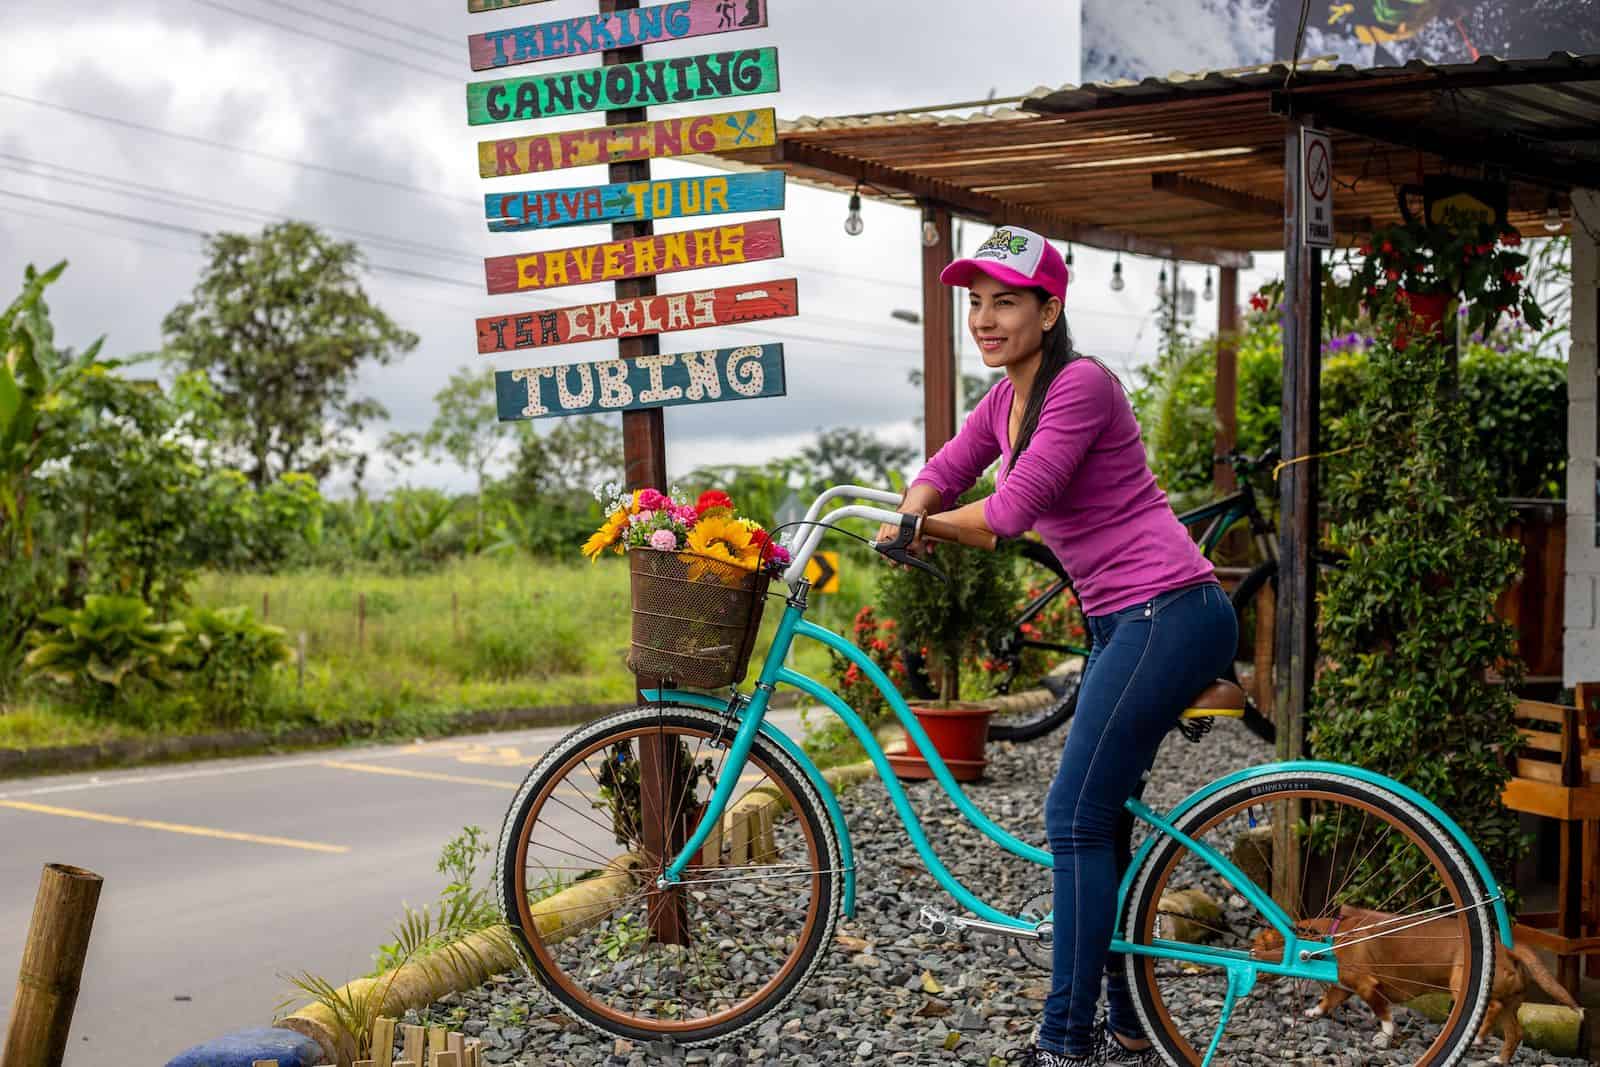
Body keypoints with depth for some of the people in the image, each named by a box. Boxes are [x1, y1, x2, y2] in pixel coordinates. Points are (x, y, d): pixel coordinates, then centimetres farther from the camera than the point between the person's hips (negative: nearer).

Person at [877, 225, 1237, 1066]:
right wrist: (907, 520, -8)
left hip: (1169, 616, -10)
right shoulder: (1007, 397, 13)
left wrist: (922, 525, -4)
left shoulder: (1080, 384, -16)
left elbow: (1014, 508, -20)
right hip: (1123, 622, 10)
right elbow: (941, 476, 14)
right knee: (1099, 821, 13)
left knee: (1076, 818, -9)